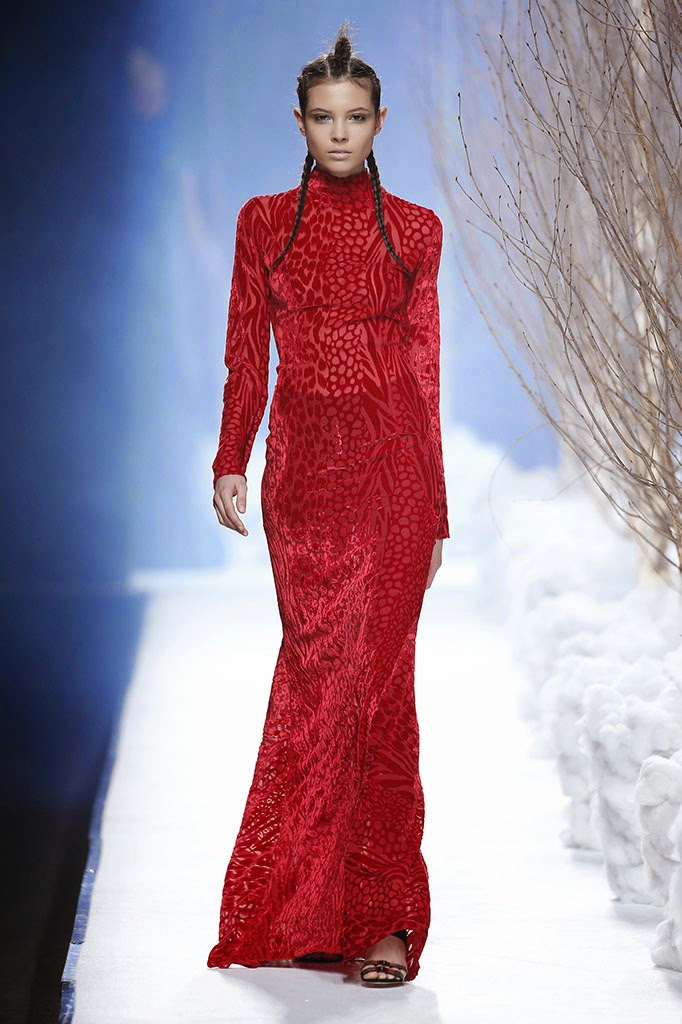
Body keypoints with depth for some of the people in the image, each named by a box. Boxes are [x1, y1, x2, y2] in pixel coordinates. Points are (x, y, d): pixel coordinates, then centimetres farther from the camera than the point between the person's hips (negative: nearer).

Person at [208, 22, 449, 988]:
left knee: (377, 673, -3)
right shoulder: (263, 222, 7)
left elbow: (424, 368, 6)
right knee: (320, 664, 2)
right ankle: (309, 905, 15)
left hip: (393, 465, -1)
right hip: (303, 466, 1)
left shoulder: (415, 229, 5)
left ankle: (380, 914, 4)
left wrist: (437, 510, 5)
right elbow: (246, 356, 6)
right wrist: (230, 464, -7)